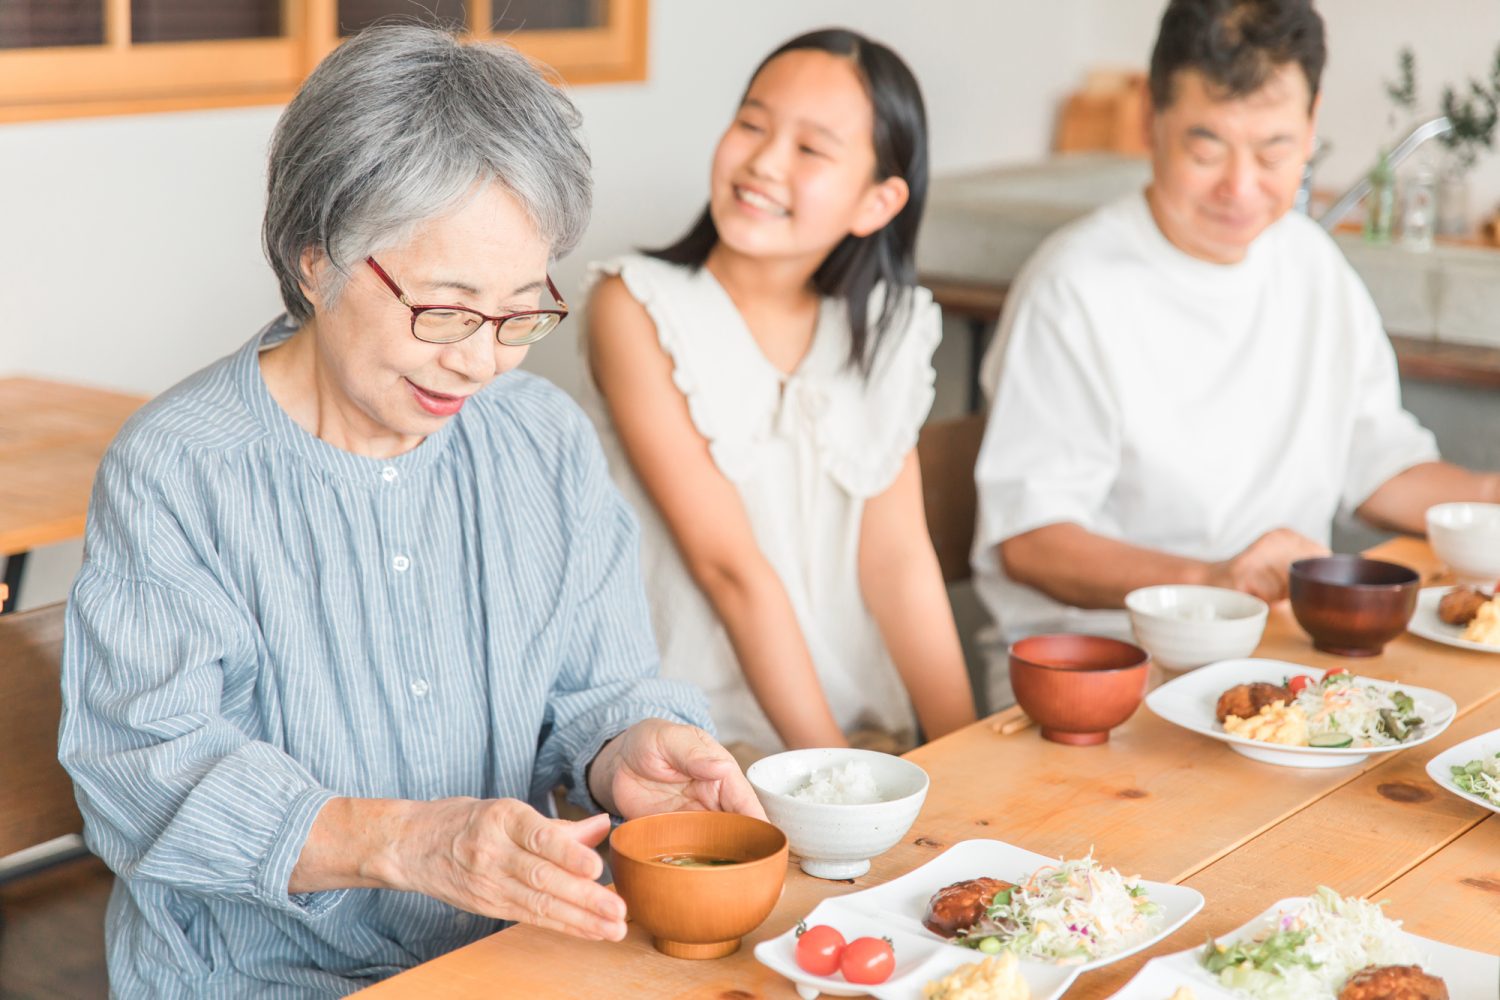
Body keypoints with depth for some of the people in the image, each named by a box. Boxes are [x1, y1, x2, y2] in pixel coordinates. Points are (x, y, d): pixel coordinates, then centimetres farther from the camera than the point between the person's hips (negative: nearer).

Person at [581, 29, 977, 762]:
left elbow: (895, 556, 3)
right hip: (695, 742, -4)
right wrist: (827, 765, -15)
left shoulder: (885, 329, 8)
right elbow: (729, 563, -13)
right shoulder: (638, 307, -8)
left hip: (867, 729, 5)